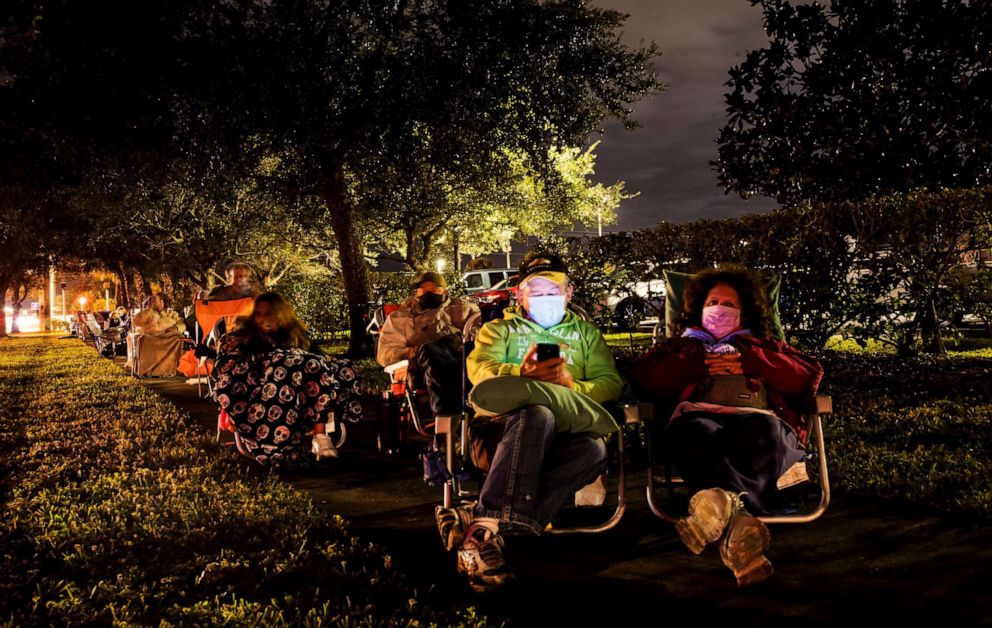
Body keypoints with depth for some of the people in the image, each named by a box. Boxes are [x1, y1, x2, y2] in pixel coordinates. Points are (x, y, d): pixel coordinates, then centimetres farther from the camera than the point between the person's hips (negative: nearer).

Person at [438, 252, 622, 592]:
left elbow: (611, 383, 11)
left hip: (564, 433, 2)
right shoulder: (498, 329, 25)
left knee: (594, 448, -35)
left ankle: (473, 519, -45)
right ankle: (484, 531, -48)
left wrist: (570, 384, -10)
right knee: (537, 415, -38)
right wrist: (521, 373, -19)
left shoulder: (586, 333, 29)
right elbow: (479, 369, 2)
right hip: (503, 420, -1)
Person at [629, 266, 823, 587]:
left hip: (759, 419, 1)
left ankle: (725, 503, -65)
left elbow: (811, 375, 20)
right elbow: (643, 376, 17)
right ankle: (739, 524, -63)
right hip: (701, 416, 0)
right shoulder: (680, 346, 37)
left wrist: (751, 362, 8)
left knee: (765, 429, -39)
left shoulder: (763, 345, 38)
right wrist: (698, 365, 6)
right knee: (699, 433, -40)